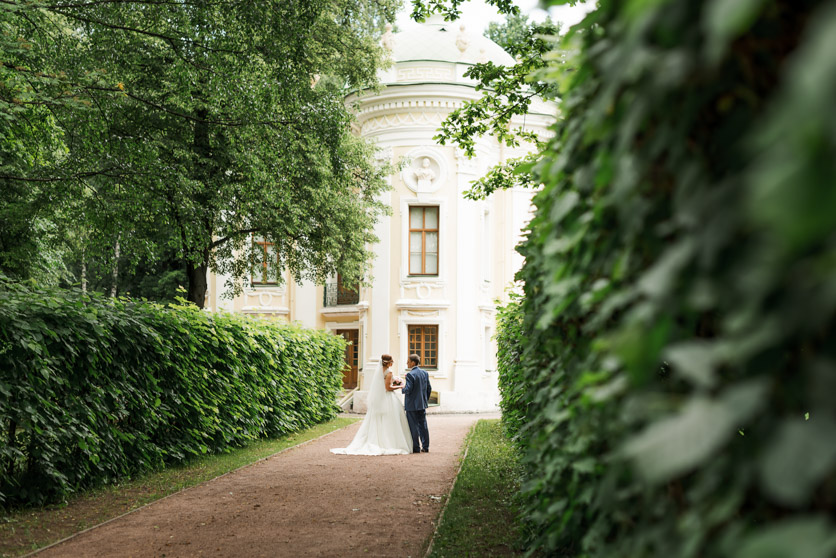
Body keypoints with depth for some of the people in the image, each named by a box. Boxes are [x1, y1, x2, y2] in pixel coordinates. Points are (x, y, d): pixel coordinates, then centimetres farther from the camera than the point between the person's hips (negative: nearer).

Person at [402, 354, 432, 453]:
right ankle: (425, 447, 17)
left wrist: (403, 388, -1)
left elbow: (408, 390, -22)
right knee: (423, 425, 13)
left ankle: (416, 448, 4)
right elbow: (429, 388, 10)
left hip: (412, 405, -7)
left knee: (413, 426, 1)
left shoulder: (410, 374, -17)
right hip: (422, 404, 7)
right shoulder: (425, 373, 6)